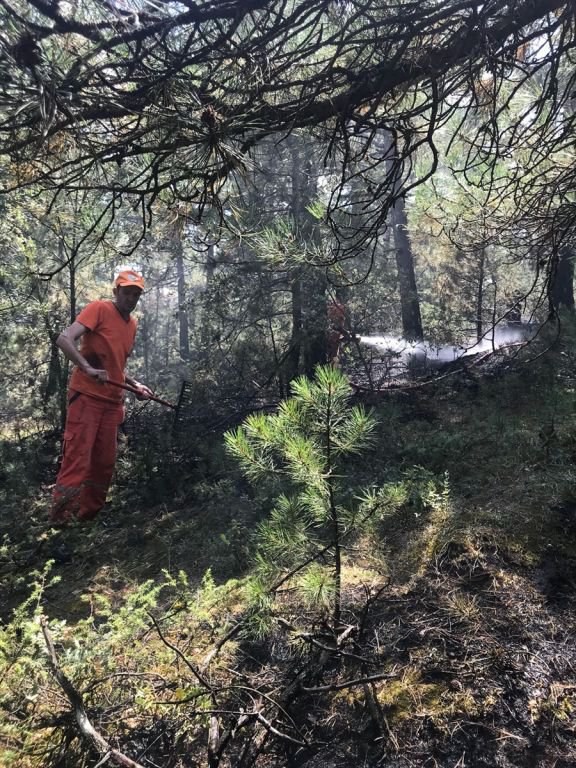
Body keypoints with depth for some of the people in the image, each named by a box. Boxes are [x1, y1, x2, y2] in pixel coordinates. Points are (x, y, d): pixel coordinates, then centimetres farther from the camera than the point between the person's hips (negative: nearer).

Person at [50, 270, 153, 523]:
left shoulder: (132, 323, 14)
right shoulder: (98, 309, -7)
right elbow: (64, 339, -19)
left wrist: (135, 385, 9)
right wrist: (88, 368, -31)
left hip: (112, 401, 7)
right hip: (86, 396, -7)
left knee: (105, 463, 9)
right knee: (77, 460, -8)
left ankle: (88, 517, 23)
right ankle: (58, 521, 2)